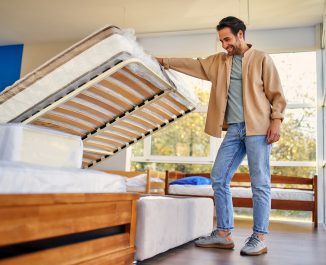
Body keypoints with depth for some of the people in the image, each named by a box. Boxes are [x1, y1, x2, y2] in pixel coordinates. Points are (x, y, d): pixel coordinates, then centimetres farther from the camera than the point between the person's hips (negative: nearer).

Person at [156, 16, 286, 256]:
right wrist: (163, 61, 13)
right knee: (219, 179, 2)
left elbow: (277, 93, 1)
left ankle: (259, 238, 4)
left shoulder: (262, 59, 4)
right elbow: (194, 64, 18)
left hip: (258, 128, -5)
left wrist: (276, 120, -10)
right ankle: (224, 234, 10)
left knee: (260, 183, -4)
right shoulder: (219, 61, 18)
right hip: (233, 130, 6)